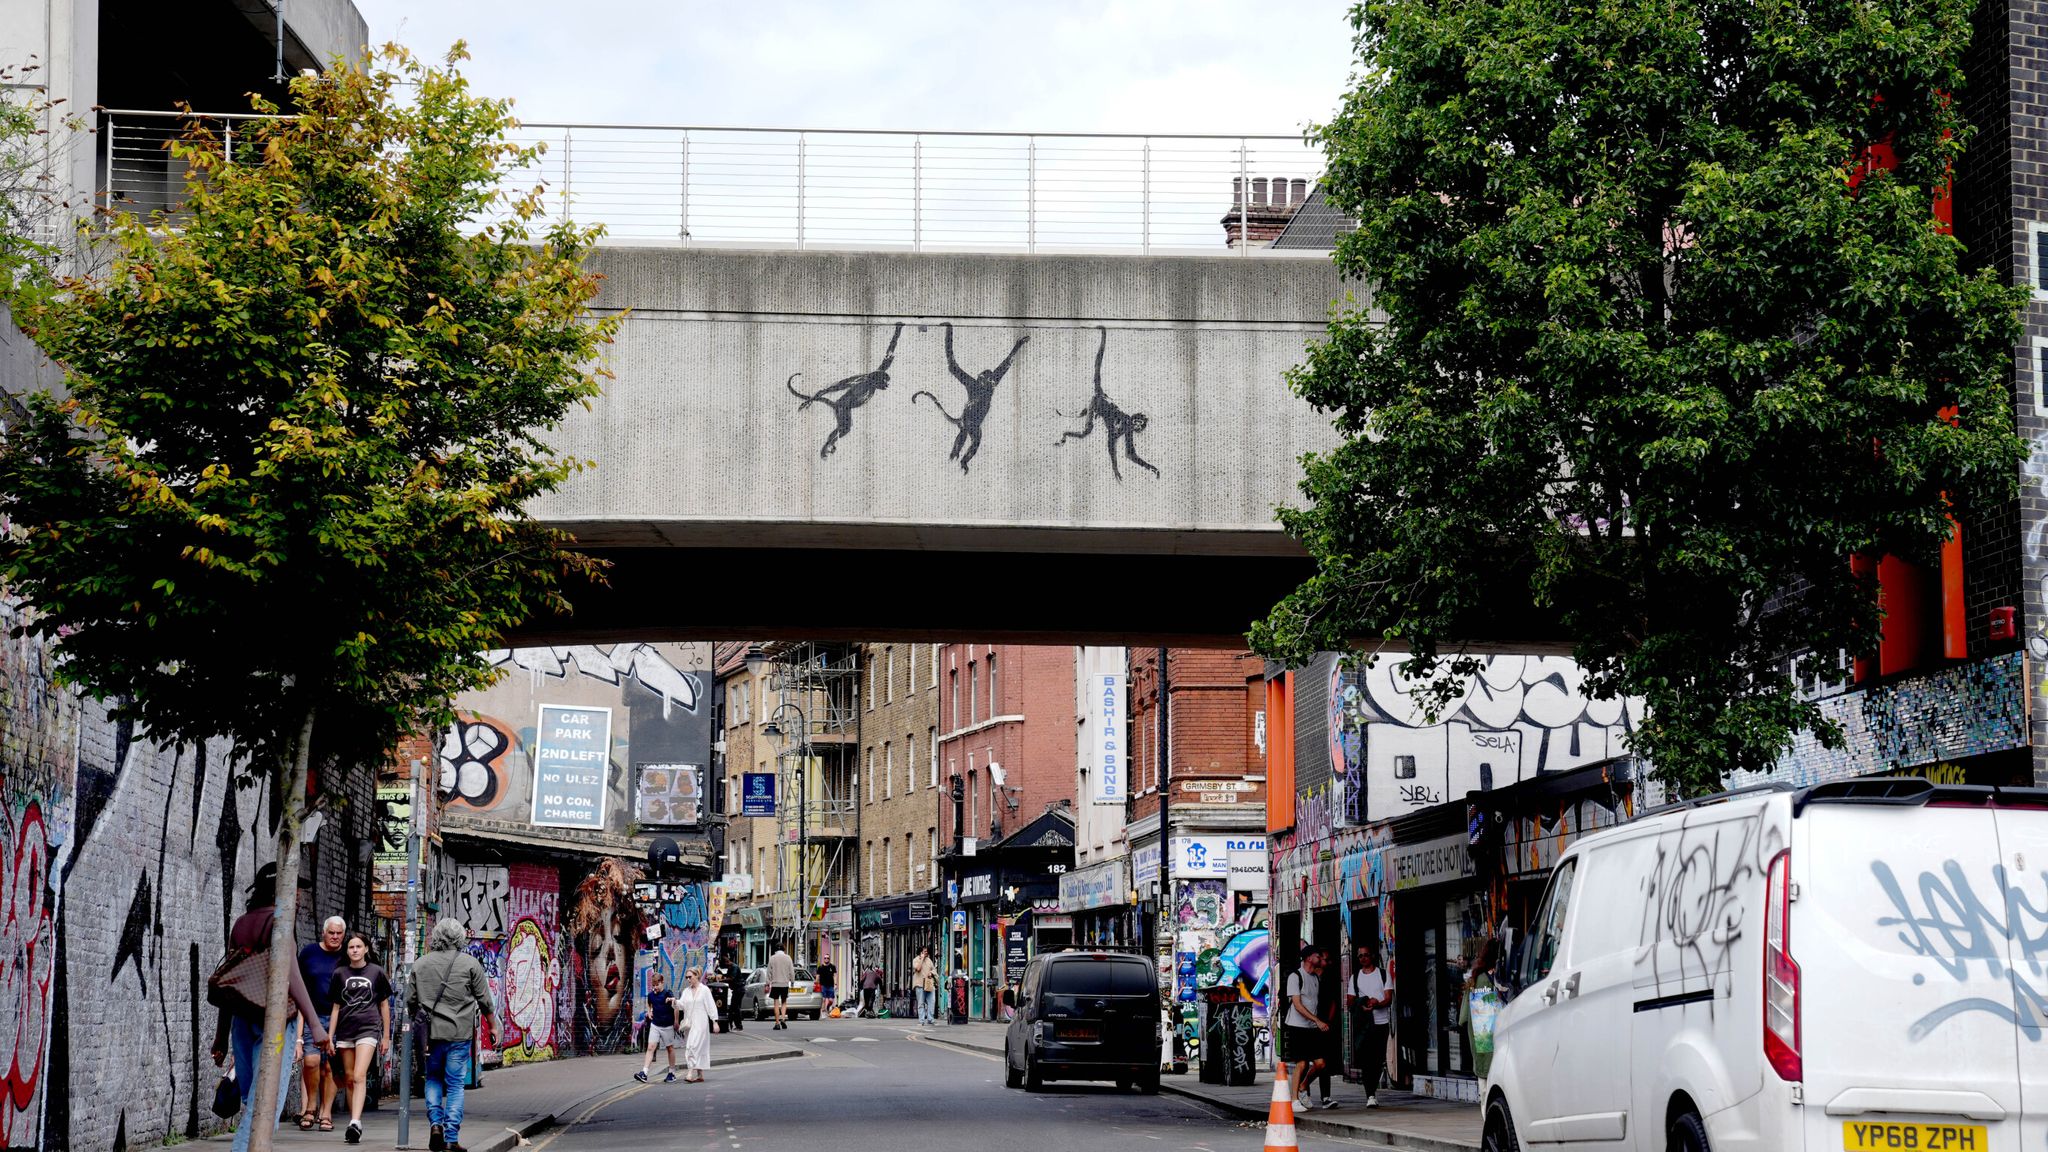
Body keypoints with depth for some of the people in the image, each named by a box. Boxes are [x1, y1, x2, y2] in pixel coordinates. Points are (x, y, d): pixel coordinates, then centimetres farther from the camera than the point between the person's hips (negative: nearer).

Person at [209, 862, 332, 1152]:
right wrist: (316, 1027, -20)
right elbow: (290, 974, -18)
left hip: (242, 1019, 7)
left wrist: (221, 1039, 19)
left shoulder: (240, 924, 14)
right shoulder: (278, 920, -8)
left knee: (250, 1102, 16)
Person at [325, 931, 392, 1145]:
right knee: (349, 1078, 5)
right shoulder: (340, 974, 9)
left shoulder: (376, 973, 4)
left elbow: (384, 1005, 10)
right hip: (345, 1030, 3)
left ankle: (355, 1123, -28)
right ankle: (355, 1124, 12)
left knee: (359, 1076, -17)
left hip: (368, 1028, -3)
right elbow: (335, 1007, 13)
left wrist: (386, 1036, 9)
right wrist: (329, 1037, 8)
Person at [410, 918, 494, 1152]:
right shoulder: (469, 963, -3)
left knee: (433, 1078, 19)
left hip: (431, 1033, 2)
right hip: (459, 1032, -2)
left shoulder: (421, 964, 5)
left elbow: (410, 1000, 10)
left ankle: (435, 1122, 0)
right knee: (455, 1084, 3)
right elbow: (484, 1000, 0)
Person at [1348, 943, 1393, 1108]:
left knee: (1378, 1060, 0)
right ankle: (1371, 1095, -7)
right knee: (1365, 1059, -9)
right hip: (1362, 1024, 1)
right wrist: (1363, 1006, -12)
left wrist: (1377, 1004, -22)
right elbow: (1350, 1001, 9)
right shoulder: (1355, 976, 13)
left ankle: (1372, 1090, 17)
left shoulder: (1383, 975, 7)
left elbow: (1388, 999, -1)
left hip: (1381, 1022, -1)